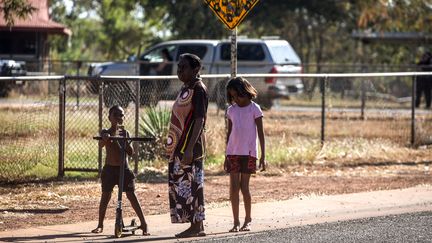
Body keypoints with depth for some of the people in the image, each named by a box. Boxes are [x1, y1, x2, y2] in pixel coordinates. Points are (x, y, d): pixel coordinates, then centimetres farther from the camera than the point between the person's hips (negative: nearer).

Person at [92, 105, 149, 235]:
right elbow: (101, 144, -21)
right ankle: (100, 225, 12)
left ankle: (143, 223, -1)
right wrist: (105, 138, -42)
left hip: (124, 169, 1)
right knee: (105, 196, 2)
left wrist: (126, 141, -15)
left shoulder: (125, 133, 6)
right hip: (109, 169, -1)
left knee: (131, 195, -3)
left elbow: (131, 152, 1)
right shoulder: (106, 133, 0)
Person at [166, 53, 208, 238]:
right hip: (179, 146, 10)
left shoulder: (198, 89, -12)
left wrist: (189, 148, -24)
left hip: (190, 147, -10)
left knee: (190, 186, -7)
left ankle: (196, 226, -4)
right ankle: (197, 226, 13)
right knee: (179, 186, 9)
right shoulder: (185, 89, 17)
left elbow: (199, 120, -19)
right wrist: (173, 146, 21)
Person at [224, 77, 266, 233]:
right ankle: (236, 222, 2)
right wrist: (226, 156, 14)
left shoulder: (254, 109, -3)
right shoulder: (231, 110, 9)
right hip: (233, 153, 4)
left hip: (248, 153, -4)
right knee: (234, 187, -2)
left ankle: (248, 219, 14)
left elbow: (261, 134, -3)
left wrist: (263, 156, -7)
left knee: (244, 187, -3)